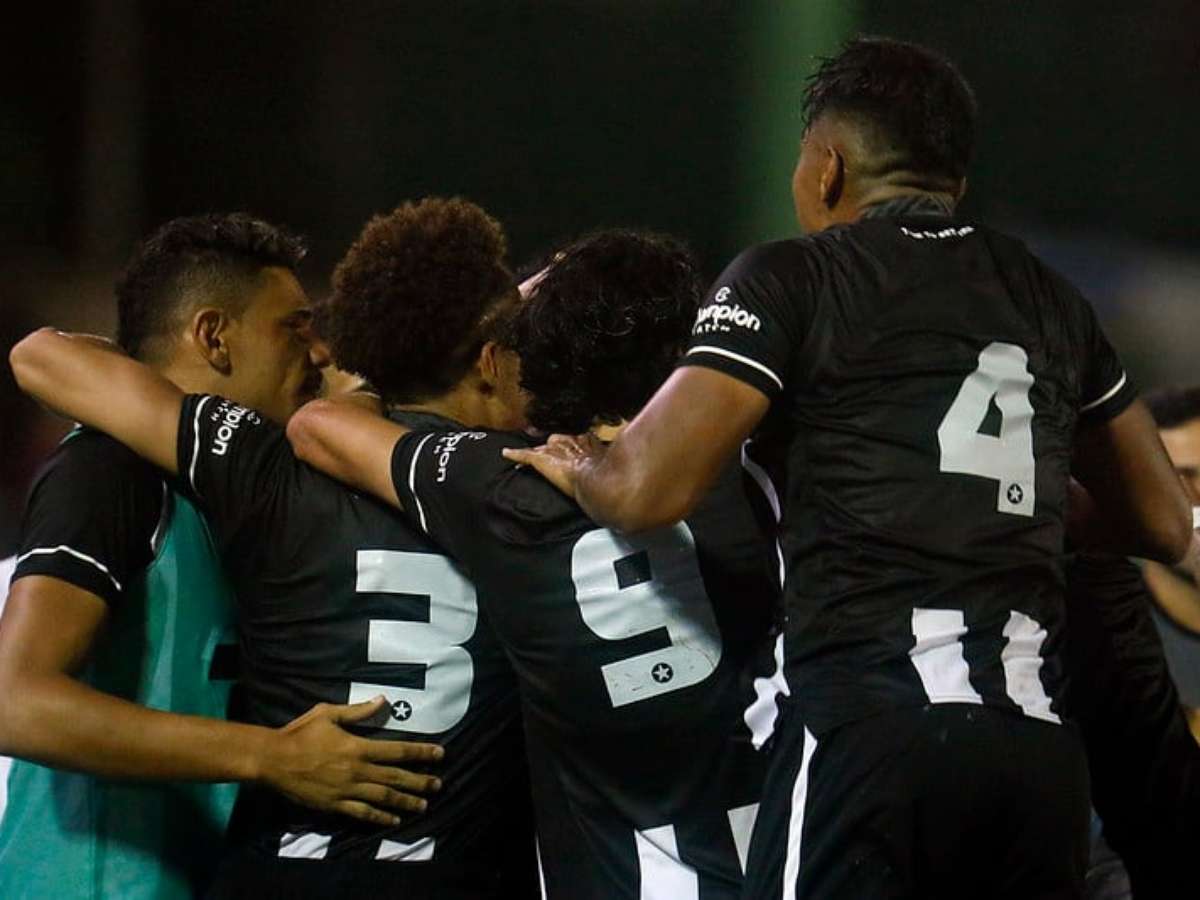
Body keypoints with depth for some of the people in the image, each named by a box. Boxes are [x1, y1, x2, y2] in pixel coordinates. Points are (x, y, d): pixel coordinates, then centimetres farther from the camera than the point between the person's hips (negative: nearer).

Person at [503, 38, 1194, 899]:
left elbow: (647, 491, -5)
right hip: (1040, 746, 5)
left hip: (873, 730, -5)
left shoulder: (795, 278, 4)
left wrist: (578, 466, 18)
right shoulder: (1049, 298, 20)